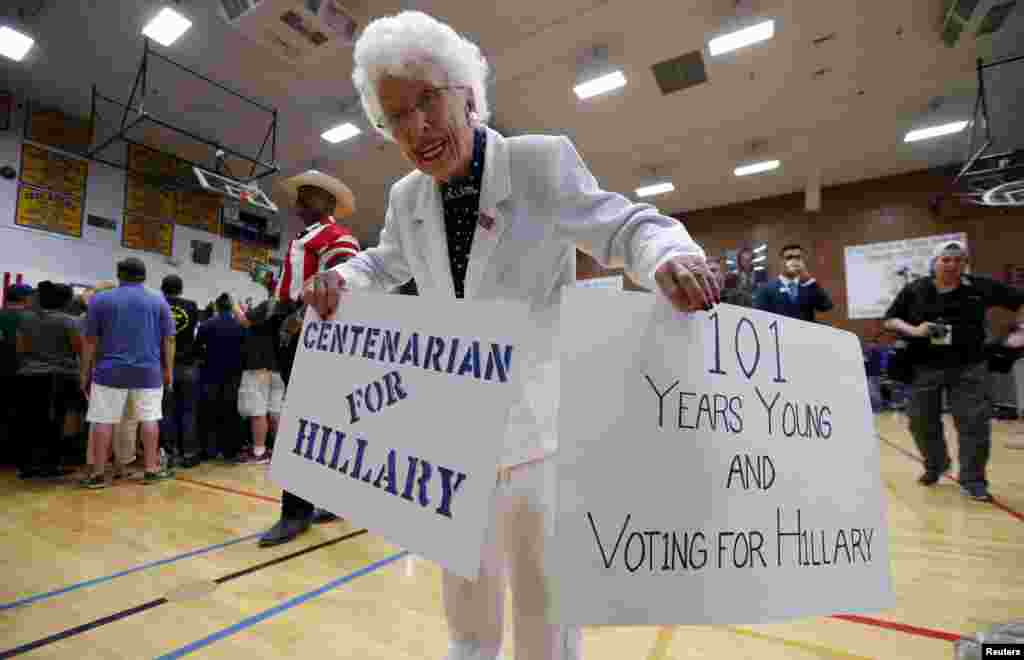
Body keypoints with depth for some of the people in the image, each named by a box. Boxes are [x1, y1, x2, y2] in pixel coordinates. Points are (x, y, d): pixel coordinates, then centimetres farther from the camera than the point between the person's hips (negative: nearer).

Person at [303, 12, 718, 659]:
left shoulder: (543, 161, -13)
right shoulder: (406, 199, 2)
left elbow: (624, 227, -11)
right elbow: (386, 264, 18)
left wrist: (669, 258, -34)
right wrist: (341, 279, -3)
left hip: (537, 421, -5)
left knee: (543, 585, 12)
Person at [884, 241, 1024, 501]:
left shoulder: (981, 287, 1)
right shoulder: (915, 290, 0)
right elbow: (889, 320, 3)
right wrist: (913, 330, -13)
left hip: (969, 367, 0)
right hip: (924, 367, 1)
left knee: (974, 423, 0)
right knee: (921, 421, 9)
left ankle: (973, 481, 15)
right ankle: (935, 465, 34)